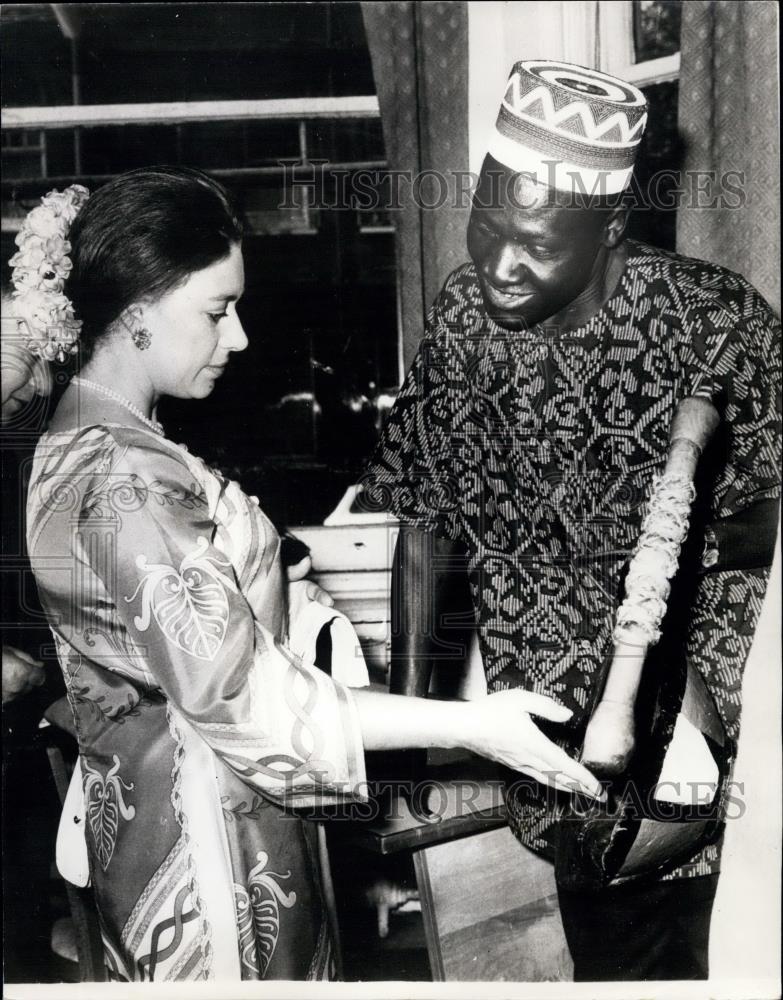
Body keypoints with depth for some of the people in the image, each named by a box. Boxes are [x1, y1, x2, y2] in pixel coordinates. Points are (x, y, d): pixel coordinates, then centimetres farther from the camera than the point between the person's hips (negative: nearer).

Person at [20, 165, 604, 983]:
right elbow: (242, 697, -30)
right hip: (204, 827, -9)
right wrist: (469, 725, -28)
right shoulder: (125, 488, -28)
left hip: (161, 787, 9)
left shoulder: (85, 440, 3)